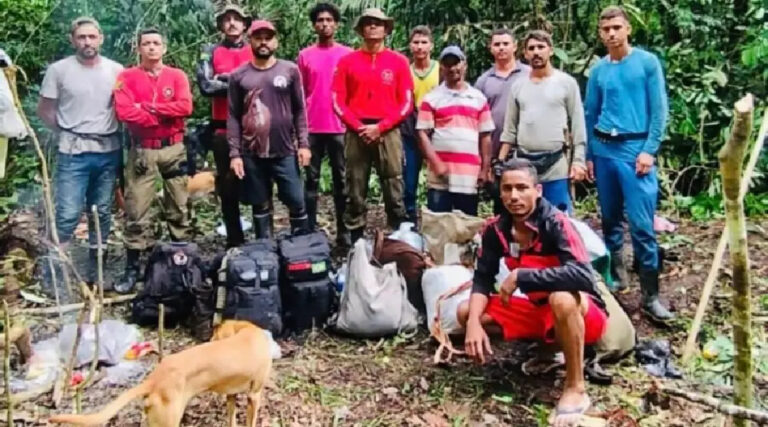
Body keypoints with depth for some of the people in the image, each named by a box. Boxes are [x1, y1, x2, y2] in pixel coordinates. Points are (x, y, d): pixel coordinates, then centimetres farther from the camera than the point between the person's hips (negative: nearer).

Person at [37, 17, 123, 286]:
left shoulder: (116, 71, 2)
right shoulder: (59, 70, -3)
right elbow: (44, 110, 5)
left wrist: (109, 131, 3)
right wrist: (66, 133, 4)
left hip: (109, 152, 3)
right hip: (73, 153, -3)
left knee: (102, 213, 11)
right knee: (68, 214, -8)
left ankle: (95, 269, 23)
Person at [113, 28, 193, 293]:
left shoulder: (177, 76, 7)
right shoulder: (127, 77, 2)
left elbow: (185, 106, -10)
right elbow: (124, 111, -12)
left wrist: (149, 107, -11)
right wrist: (165, 115, -10)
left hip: (174, 149, 2)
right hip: (142, 151, -1)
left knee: (179, 207, 9)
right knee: (136, 210, -2)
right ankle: (132, 268, 6)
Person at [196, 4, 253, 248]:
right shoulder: (211, 53, 7)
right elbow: (206, 86, -7)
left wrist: (226, 78, -12)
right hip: (223, 129, 1)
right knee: (228, 186, 7)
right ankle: (234, 241, 18)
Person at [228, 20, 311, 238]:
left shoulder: (290, 70, 3)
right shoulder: (238, 76, 4)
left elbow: (299, 110, 4)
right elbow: (233, 117, 2)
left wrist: (303, 144, -3)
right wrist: (234, 153, -4)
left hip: (285, 152, -1)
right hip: (251, 154, 1)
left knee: (296, 202, 0)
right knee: (260, 206, 10)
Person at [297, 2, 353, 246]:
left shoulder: (348, 54, 6)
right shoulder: (305, 55, 7)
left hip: (341, 127, 0)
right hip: (312, 128, 1)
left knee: (342, 180, 5)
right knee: (312, 179, 4)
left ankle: (344, 232, 11)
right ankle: (310, 231, 10)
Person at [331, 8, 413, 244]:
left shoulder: (398, 61, 6)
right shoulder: (347, 61, 7)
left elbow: (406, 103, 3)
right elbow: (338, 101, 3)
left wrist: (380, 127, -8)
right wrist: (359, 127, -9)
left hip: (388, 133, 0)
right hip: (356, 133, 1)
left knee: (394, 193, -1)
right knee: (355, 193, 4)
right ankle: (355, 242, 12)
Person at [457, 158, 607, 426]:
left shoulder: (555, 223, -25)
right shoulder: (496, 229, -7)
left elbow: (583, 275, -38)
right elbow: (483, 278, -4)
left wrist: (519, 276, -33)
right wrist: (474, 322, -22)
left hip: (583, 314, -6)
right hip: (539, 310, 6)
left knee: (562, 298, -41)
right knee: (465, 312, -5)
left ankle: (576, 389, -19)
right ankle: (547, 346, 1)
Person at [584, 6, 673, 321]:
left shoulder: (648, 62, 0)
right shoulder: (598, 70, 10)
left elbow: (659, 109, -2)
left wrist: (649, 150, -10)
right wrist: (588, 154, 11)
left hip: (635, 147, -4)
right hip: (603, 148, 4)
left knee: (641, 224, -9)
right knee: (610, 219, 12)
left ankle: (650, 295, -3)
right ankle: (615, 274, 27)